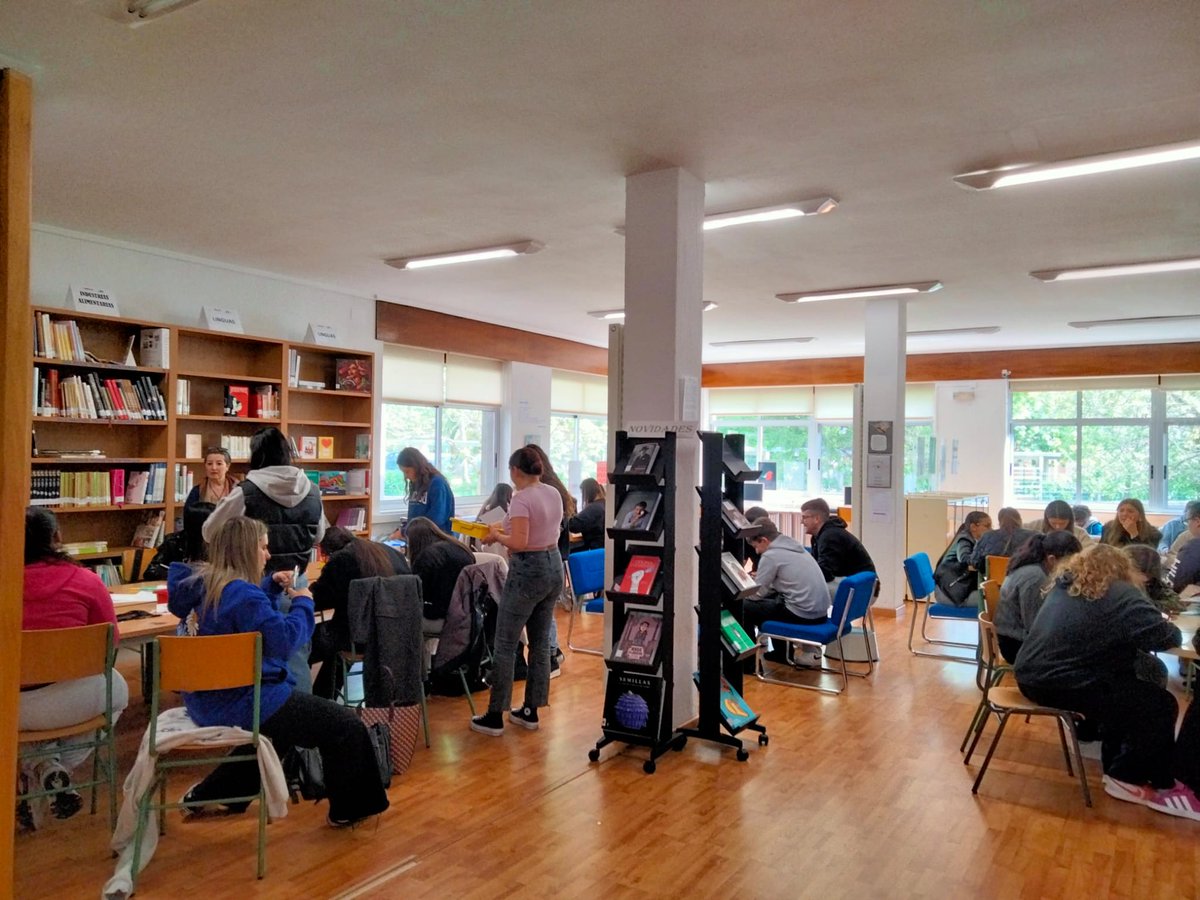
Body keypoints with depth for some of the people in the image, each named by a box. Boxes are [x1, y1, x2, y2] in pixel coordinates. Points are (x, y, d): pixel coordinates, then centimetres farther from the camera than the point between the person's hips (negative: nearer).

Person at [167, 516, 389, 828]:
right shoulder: (242, 593, -23)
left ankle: (208, 794, 37)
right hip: (243, 701, -10)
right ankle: (346, 810, 17)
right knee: (346, 725, -2)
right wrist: (302, 603, -10)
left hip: (207, 698, 10)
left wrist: (271, 586, 11)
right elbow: (284, 638, -25)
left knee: (286, 720, 37)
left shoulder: (201, 582, 6)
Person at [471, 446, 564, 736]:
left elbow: (519, 543, -25)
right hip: (554, 566, 9)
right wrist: (507, 526, 16)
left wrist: (496, 536, -7)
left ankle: (495, 717, 9)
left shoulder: (521, 498, -18)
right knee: (541, 643, 14)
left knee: (505, 644, 2)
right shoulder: (554, 494, 7)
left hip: (528, 571, -8)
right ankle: (530, 711, 23)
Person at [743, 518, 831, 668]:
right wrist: (761, 577, 27)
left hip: (802, 614, -9)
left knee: (743, 607, 3)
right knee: (770, 599, 30)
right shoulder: (796, 547, 15)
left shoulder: (770, 555, -10)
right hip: (820, 611, 9)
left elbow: (756, 594, -4)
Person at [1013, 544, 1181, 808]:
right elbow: (1168, 638, -11)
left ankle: (1116, 764, 36)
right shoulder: (1122, 595, -8)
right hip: (1062, 686, -9)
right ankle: (1125, 777, 17)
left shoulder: (1063, 585, 15)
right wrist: (1170, 630, 11)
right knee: (1161, 705, 5)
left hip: (1032, 676, 9)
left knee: (1127, 688, 28)